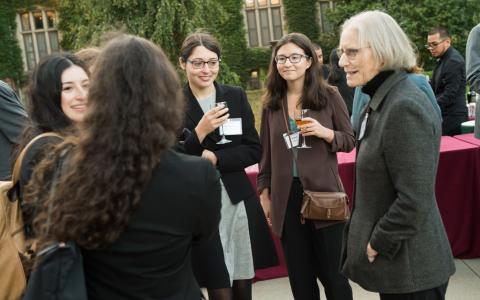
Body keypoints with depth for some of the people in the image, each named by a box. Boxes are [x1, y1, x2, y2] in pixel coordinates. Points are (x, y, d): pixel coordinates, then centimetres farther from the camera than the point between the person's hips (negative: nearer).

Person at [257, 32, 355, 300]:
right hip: (286, 196, 3)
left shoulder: (329, 95, -3)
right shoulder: (272, 102, 5)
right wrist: (265, 193, 10)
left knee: (332, 271, 7)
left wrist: (325, 133, -17)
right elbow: (267, 152, 11)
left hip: (323, 193, -3)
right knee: (299, 274, 12)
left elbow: (350, 140, 2)